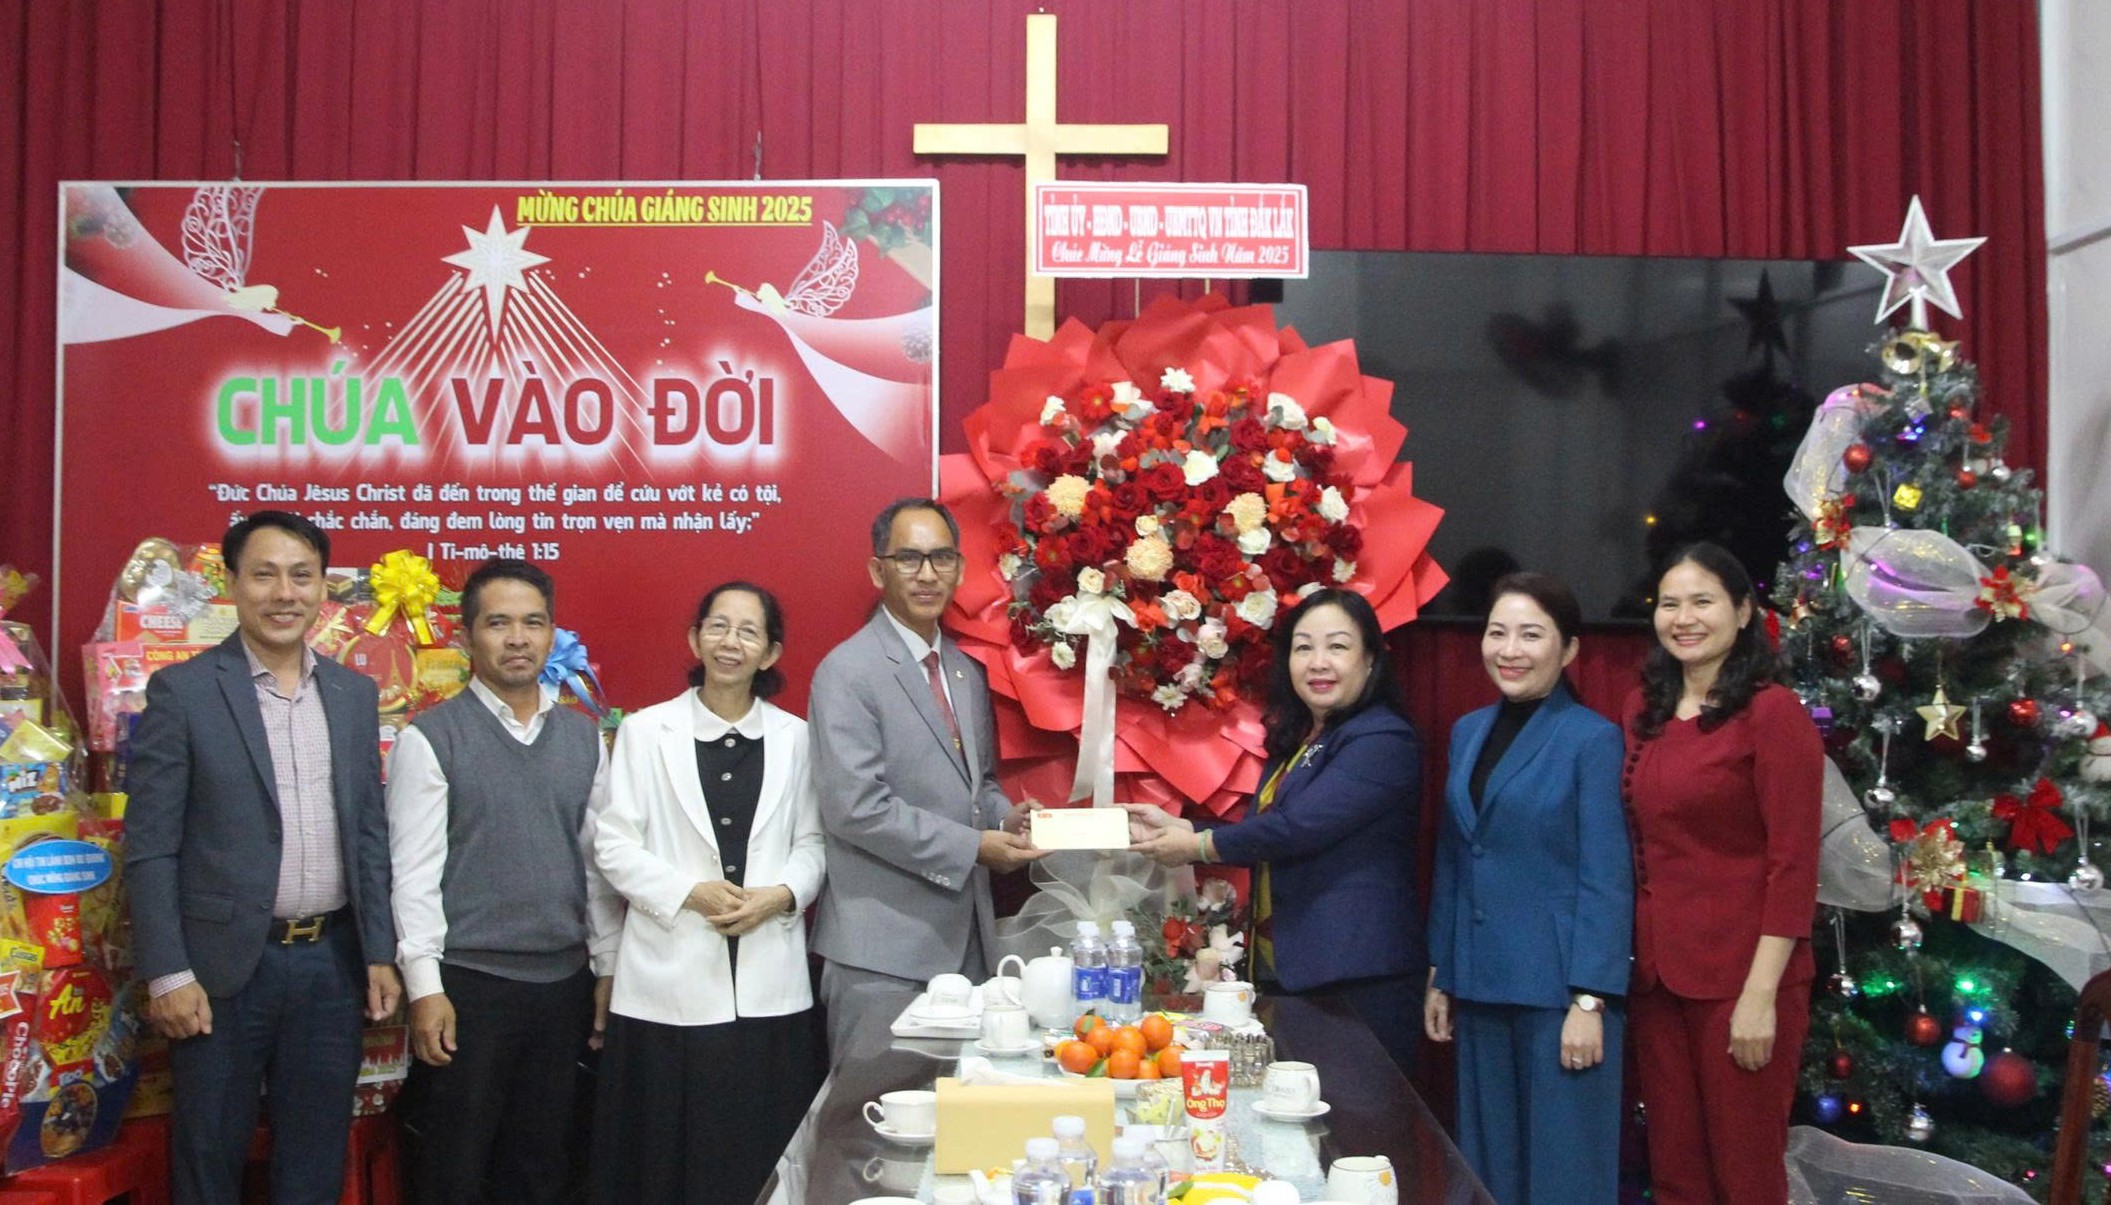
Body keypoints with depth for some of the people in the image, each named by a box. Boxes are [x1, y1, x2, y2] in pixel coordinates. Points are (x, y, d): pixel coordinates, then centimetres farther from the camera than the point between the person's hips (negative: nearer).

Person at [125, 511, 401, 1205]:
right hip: (224, 966, -4)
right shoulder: (182, 692, -5)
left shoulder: (355, 694, 8)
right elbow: (150, 847, -7)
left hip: (331, 962, 4)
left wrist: (380, 953, 6)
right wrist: (167, 974, -11)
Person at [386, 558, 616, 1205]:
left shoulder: (584, 738, 8)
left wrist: (607, 970, 8)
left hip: (562, 983, 4)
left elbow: (597, 862, 10)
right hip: (466, 983, -4)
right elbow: (413, 872, -8)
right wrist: (425, 987, -13)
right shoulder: (430, 738, -5)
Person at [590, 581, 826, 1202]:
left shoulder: (793, 737, 9)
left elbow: (813, 841, 8)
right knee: (668, 1151, 1)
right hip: (671, 982, -1)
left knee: (767, 1155, 2)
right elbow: (615, 844, 1)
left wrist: (781, 895, -10)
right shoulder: (645, 731, 3)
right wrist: (690, 893, -11)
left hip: (770, 982, 2)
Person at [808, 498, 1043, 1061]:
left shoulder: (968, 672, 15)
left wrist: (1006, 815, 2)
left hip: (966, 940, 7)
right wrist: (973, 846, -16)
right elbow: (856, 808, -18)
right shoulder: (847, 672, -10)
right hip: (883, 952, -7)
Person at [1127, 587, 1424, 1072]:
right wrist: (1176, 827, 9)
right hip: (1288, 971, 9)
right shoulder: (1298, 740, 17)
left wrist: (1195, 845, -7)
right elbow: (1264, 836, 21)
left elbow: (1297, 829, -20)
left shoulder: (1383, 741, -13)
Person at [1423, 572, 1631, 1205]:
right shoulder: (1468, 732, 10)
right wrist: (1438, 976, 12)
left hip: (1559, 988, -6)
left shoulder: (1594, 738, -9)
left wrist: (1589, 1000, -16)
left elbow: (1606, 881, -11)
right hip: (1480, 986, 6)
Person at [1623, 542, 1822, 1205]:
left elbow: (1793, 863, -13)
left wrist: (1761, 993, -16)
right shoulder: (1641, 710, 9)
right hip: (1655, 971, 6)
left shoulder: (1773, 711, -10)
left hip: (1740, 976, -6)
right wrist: (1635, 952, 8)